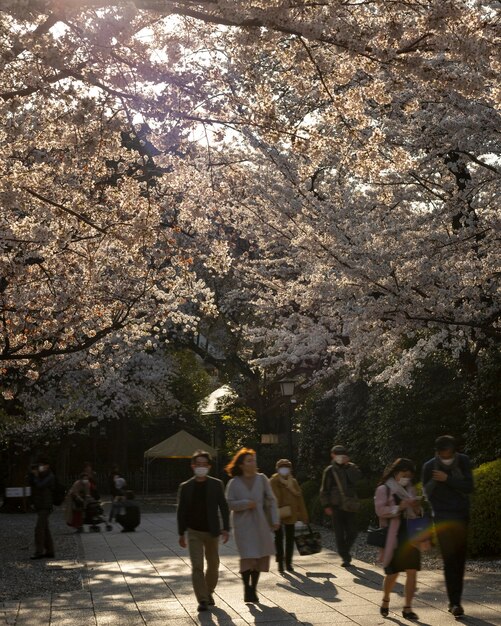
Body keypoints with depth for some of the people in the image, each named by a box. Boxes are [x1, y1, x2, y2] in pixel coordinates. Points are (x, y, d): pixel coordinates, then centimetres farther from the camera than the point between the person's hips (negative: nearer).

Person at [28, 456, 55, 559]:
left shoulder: (50, 477, -11)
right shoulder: (41, 476, 15)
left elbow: (39, 485, -23)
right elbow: (31, 484, 5)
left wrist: (36, 476, -9)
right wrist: (32, 474, -8)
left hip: (45, 507, -9)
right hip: (39, 506, 9)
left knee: (39, 529, -13)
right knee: (45, 529, 10)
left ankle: (39, 552, -13)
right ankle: (49, 551, 15)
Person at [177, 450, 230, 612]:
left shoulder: (216, 485, -2)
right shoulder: (185, 487, -1)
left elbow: (224, 507, -2)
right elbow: (181, 511, 4)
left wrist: (225, 528, -10)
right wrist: (181, 533, 3)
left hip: (212, 532, 1)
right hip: (194, 532, -1)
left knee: (213, 566, 12)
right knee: (197, 567, -8)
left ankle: (209, 592, 33)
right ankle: (202, 600, -5)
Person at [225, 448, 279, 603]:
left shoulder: (261, 479, 4)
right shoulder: (234, 483, 0)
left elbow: (271, 500, 5)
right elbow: (229, 504, -4)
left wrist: (275, 520, -2)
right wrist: (246, 504, -15)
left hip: (260, 524, 3)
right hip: (243, 525, -3)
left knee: (260, 557, 6)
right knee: (248, 557, -12)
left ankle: (253, 589, 21)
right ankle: (246, 588, 6)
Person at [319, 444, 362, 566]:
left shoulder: (351, 468, 7)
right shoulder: (329, 471, 0)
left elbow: (357, 477, -14)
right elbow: (324, 490, -1)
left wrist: (348, 465, -13)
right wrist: (326, 506, -8)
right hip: (336, 507, -2)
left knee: (352, 532, 4)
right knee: (340, 534, -1)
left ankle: (345, 551, 29)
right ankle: (345, 557, 8)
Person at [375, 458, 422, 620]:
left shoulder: (410, 489, 16)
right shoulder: (384, 489, -2)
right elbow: (380, 510, -14)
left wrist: (416, 507, -2)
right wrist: (400, 507, -23)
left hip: (410, 535, 5)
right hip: (393, 537, -5)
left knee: (412, 571, -5)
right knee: (393, 572, 0)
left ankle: (407, 608, 2)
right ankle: (385, 601, 26)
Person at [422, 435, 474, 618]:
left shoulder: (463, 461, -4)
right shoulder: (429, 467, -9)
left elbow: (469, 487, -12)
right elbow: (427, 492, 0)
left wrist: (447, 479, -22)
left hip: (462, 515, 3)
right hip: (443, 517, -3)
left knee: (459, 559, 9)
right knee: (450, 559, -10)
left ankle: (455, 600, 19)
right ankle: (455, 602, -9)